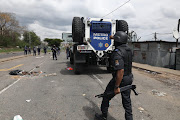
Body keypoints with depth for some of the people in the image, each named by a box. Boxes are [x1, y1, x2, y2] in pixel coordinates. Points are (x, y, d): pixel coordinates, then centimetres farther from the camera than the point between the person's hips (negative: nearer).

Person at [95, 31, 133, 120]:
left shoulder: (117, 53, -25)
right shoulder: (128, 49, 3)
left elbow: (120, 71, -31)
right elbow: (121, 43, 28)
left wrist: (116, 87, -26)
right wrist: (113, 38, 42)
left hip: (120, 79, -7)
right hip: (129, 78, 8)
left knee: (106, 96, 13)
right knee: (126, 100, 16)